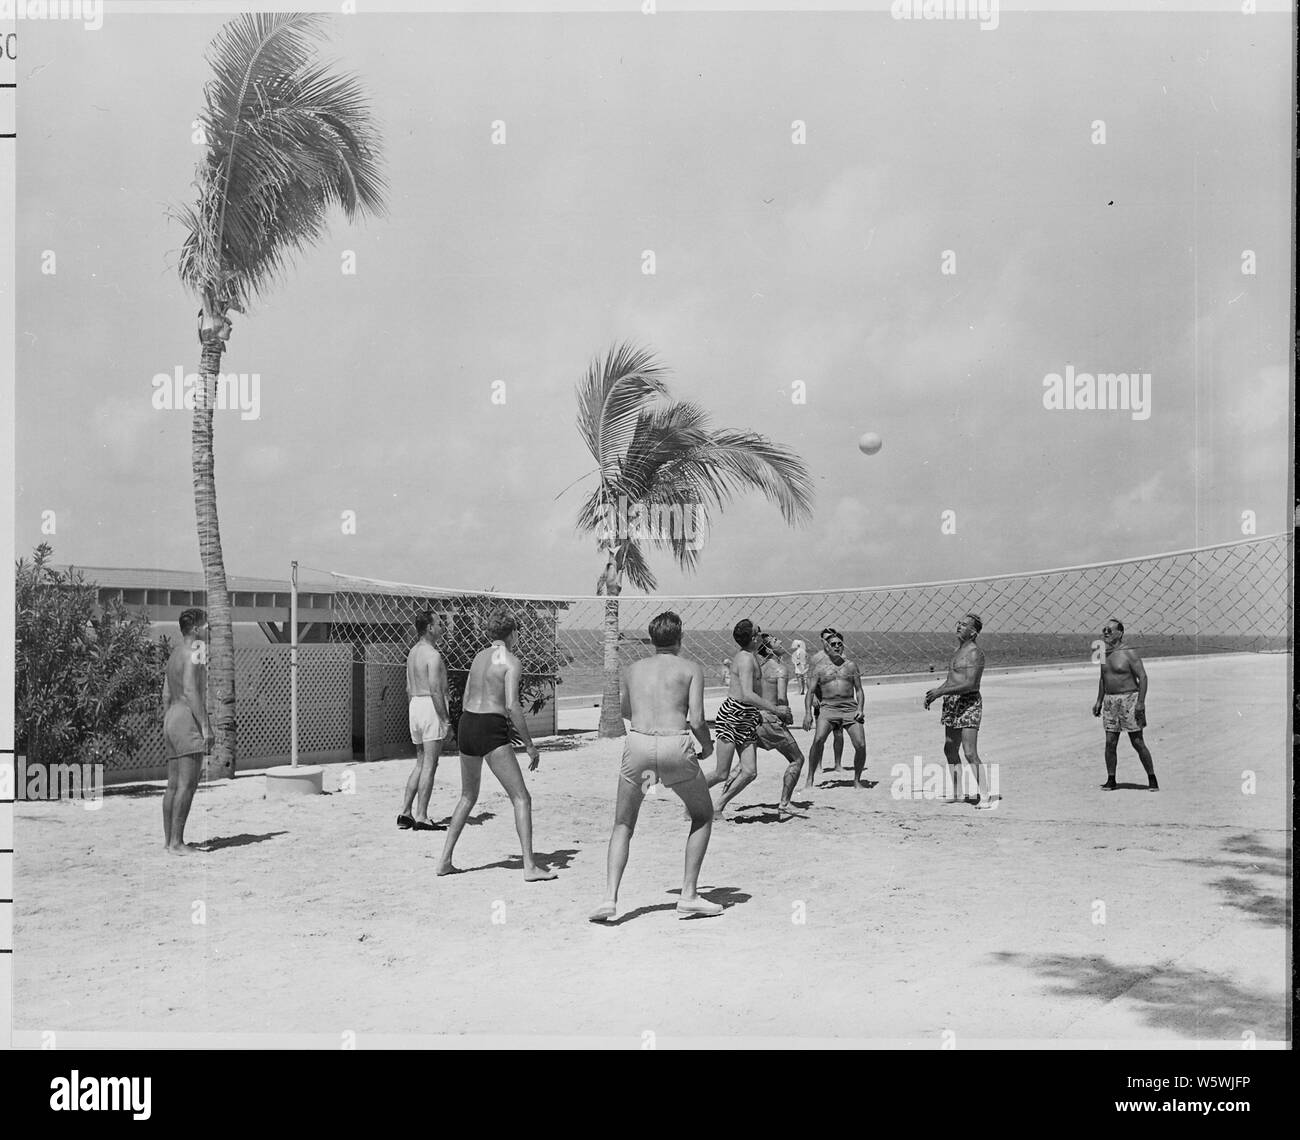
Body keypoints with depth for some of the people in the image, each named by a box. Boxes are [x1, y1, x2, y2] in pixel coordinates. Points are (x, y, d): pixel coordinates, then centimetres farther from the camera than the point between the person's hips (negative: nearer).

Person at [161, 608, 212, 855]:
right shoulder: (194, 652, -11)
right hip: (188, 721, -10)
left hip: (172, 719, 10)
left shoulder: (175, 654, 18)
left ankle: (169, 840, 12)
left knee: (174, 785, 10)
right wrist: (205, 726, -22)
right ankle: (176, 843, -13)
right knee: (187, 785, -11)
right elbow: (191, 691, -21)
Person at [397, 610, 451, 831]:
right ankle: (421, 817, -3)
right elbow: (435, 690, -20)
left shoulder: (413, 652, 13)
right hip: (431, 707, -9)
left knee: (420, 763, 16)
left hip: (415, 705, 9)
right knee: (429, 765, -4)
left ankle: (405, 812, 13)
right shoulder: (433, 655, -15)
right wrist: (445, 719, -17)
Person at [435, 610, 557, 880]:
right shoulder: (511, 662, -6)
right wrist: (529, 744, -10)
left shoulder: (479, 656, 16)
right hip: (491, 729, -7)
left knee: (468, 797, 22)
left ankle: (444, 860, 21)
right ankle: (530, 867, -9)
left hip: (466, 723, 7)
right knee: (521, 798, -3)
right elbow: (512, 706, -16)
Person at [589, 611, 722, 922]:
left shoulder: (632, 669, 18)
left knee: (622, 825, 16)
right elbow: (696, 720, -2)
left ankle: (610, 898, -1)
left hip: (637, 743, 2)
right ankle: (688, 895, 14)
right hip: (675, 745, -2)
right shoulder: (691, 668, 8)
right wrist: (707, 746, 17)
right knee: (703, 816, 21)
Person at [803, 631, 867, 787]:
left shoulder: (851, 665, 14)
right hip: (828, 707, -2)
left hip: (850, 707, 2)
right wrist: (808, 713, -10)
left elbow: (859, 690, 15)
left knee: (861, 745, -10)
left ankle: (857, 780, 11)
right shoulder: (819, 667, 8)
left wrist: (860, 709, -1)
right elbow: (810, 691, 3)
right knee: (818, 739, -24)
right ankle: (810, 779, -15)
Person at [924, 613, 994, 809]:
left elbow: (970, 684, -23)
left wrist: (941, 691, -23)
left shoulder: (975, 653, -13)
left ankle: (984, 795, -12)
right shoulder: (958, 651, 17)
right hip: (951, 704, 10)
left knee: (970, 753, -15)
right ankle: (957, 793, 25)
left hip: (969, 704, -10)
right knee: (950, 750, 15)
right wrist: (935, 692, 12)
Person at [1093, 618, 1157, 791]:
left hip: (1129, 699, -6)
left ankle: (1152, 779, 8)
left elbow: (1143, 677, -13)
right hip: (1110, 701, 6)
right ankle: (1111, 780, 10)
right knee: (1110, 743, 2)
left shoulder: (1130, 653, -10)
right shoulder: (1105, 653, 12)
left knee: (1138, 743, -3)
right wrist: (1099, 701, 18)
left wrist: (1141, 702, -20)